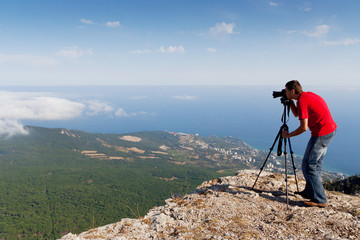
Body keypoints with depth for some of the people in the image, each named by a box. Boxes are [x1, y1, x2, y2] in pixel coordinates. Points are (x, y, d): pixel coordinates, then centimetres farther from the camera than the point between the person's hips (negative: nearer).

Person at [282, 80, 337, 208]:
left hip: (322, 134, -10)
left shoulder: (302, 101, -16)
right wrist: (290, 101, 17)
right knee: (316, 163, 19)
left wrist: (288, 135, -7)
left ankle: (320, 200, 0)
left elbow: (304, 127, -20)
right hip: (331, 130, 10)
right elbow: (296, 114, 26)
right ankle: (310, 191, 30)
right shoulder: (308, 95, 13)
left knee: (309, 166, -4)